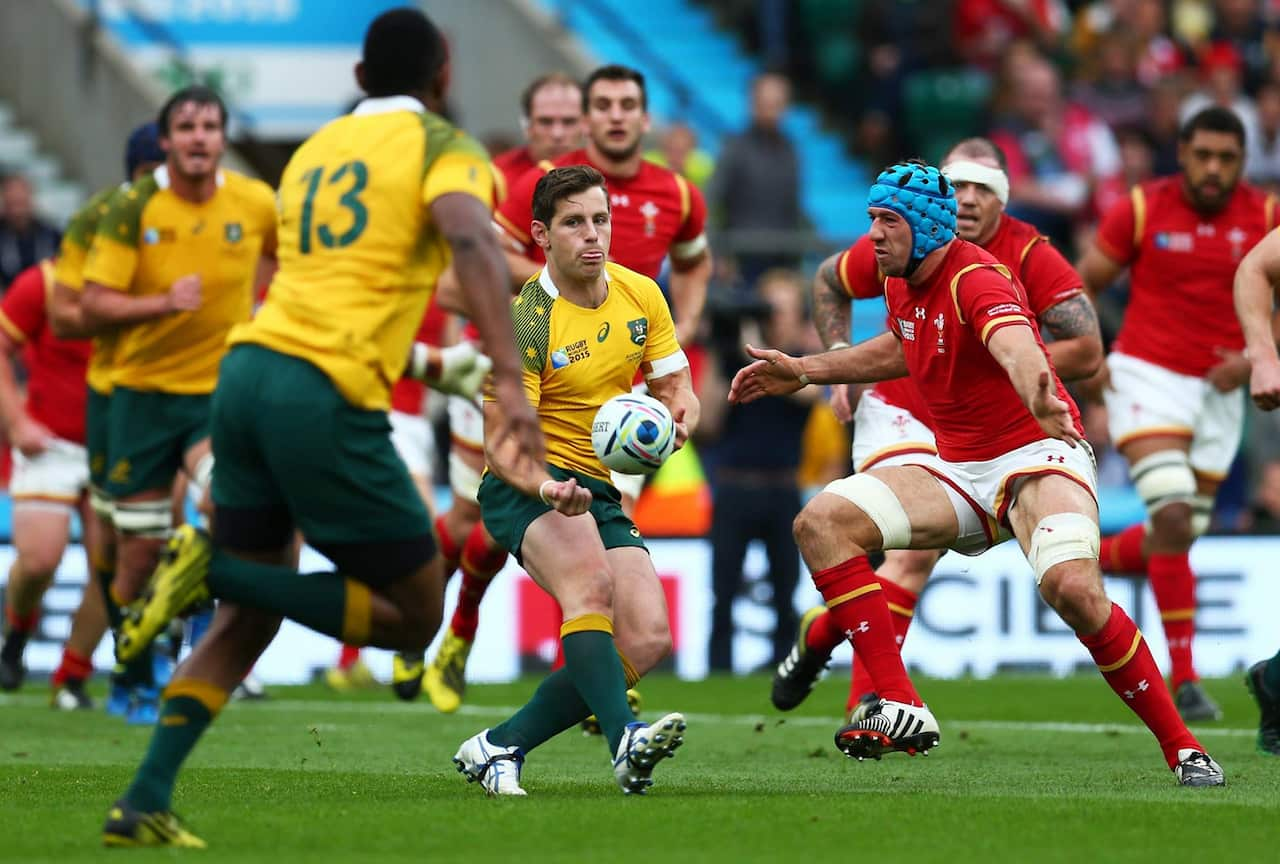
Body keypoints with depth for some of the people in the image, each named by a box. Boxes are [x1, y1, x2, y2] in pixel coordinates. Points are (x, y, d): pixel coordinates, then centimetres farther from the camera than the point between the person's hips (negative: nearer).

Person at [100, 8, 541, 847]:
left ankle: (146, 803, 5)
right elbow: (471, 242, -17)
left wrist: (426, 363, 44)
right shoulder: (443, 146, 4)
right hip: (329, 398, -7)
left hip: (249, 368, 7)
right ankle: (214, 570, -11)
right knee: (414, 615, 5)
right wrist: (510, 379, -26)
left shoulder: (315, 151, 24)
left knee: (252, 614, 17)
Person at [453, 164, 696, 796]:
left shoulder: (641, 296, 4)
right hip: (526, 486, -6)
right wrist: (547, 489, -37)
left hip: (600, 494, 6)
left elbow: (677, 388, 11)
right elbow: (500, 442, -17)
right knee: (591, 580, -37)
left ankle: (499, 747, -2)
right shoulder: (524, 323, -14)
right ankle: (625, 742, -52)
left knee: (648, 642, -11)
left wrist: (678, 417, -15)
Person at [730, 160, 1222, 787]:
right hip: (959, 470, 8)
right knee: (821, 522, -11)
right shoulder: (901, 282, 6)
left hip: (1037, 456, -8)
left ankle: (1181, 747, -18)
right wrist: (803, 371, 29)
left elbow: (1017, 346, -42)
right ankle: (901, 710, -15)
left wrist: (1041, 399, -64)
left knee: (1072, 586, -34)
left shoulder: (976, 279, -20)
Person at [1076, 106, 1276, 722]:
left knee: (1178, 537, 10)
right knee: (1173, 518, -20)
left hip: (1218, 392, 4)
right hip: (1148, 376, -4)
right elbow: (1082, 285, 3)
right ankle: (1184, 678, -16)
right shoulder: (1143, 210, -7)